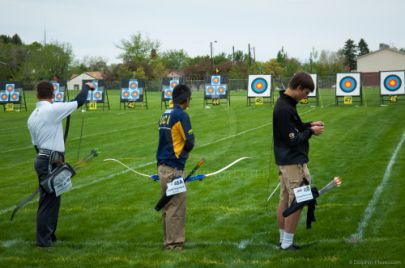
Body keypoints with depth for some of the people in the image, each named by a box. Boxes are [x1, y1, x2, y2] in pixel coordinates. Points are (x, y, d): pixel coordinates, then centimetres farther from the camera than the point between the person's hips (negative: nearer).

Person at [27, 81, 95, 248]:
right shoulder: (52, 110, -13)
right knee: (48, 200, -4)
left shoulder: (32, 117, 12)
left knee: (52, 199, 16)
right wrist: (86, 87, 12)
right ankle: (43, 240, -1)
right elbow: (79, 101, -7)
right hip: (51, 161, -9)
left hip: (42, 158, 9)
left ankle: (49, 236, 24)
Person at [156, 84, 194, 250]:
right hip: (173, 168, -9)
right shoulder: (181, 115, -12)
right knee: (176, 206, -5)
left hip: (163, 166, 9)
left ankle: (169, 240, 19)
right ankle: (174, 243, -4)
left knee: (168, 205, 14)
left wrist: (182, 151, 6)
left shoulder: (166, 114, 13)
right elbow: (190, 142, -11)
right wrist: (185, 151, 9)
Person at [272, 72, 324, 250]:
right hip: (293, 162, -10)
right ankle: (287, 243, 2)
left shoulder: (283, 104, 8)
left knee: (284, 200, 14)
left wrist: (309, 125, 5)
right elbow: (293, 139, -21)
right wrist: (311, 131, -8)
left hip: (284, 160, 10)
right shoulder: (285, 109, -22)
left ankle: (283, 239, 22)